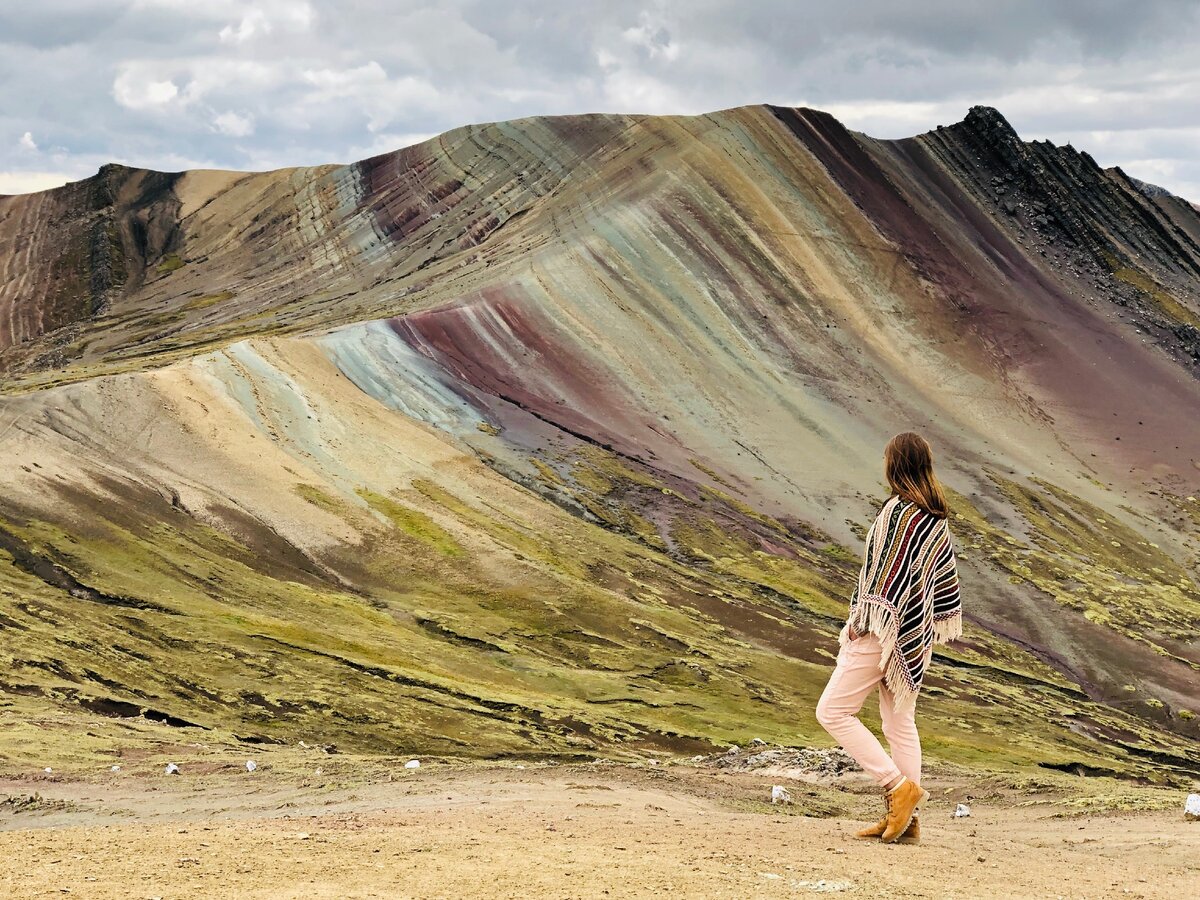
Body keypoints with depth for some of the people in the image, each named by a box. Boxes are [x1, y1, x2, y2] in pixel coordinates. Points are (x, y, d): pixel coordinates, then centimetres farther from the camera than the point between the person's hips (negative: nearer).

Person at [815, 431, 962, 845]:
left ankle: (898, 785, -7)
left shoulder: (897, 511, -16)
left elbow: (883, 572, -19)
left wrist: (860, 622, -12)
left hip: (884, 630, -9)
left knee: (832, 711, -3)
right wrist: (937, 621, 24)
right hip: (915, 633, 9)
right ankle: (905, 819, 13)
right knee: (900, 723, 12)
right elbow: (944, 574, 16)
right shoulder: (937, 518, 9)